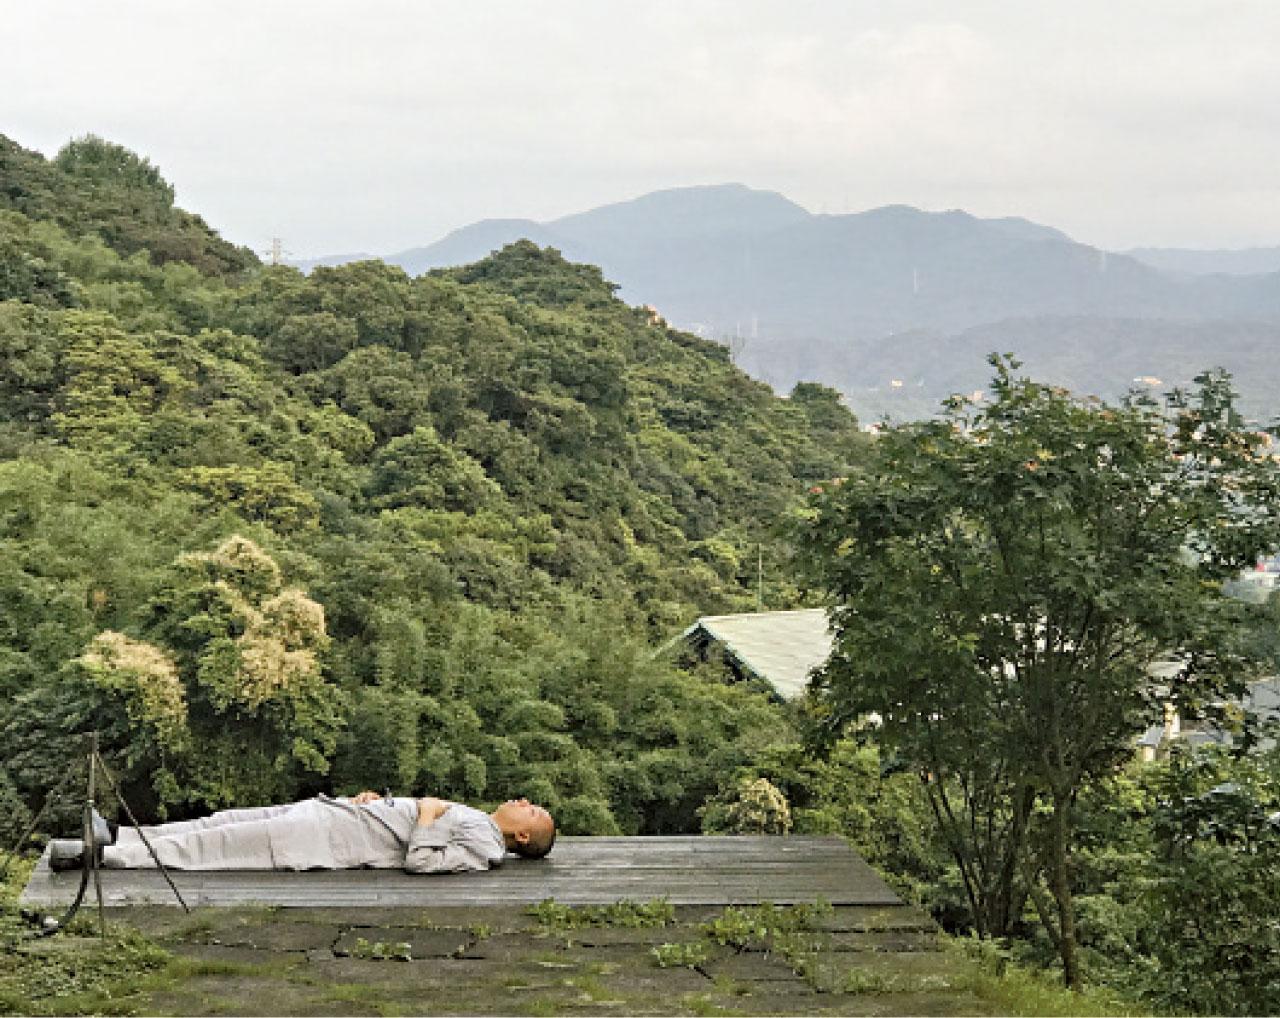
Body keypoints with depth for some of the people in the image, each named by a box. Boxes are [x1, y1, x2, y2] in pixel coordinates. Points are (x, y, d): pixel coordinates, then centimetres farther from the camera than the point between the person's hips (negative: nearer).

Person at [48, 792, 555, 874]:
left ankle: (98, 855, -7)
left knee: (209, 847, -9)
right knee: (222, 823, 6)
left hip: (331, 839, -8)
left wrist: (430, 816, -14)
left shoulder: (484, 847, -11)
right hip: (333, 812, 8)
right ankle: (117, 836, 12)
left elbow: (419, 861, -25)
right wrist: (377, 798, 12)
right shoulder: (474, 819, 17)